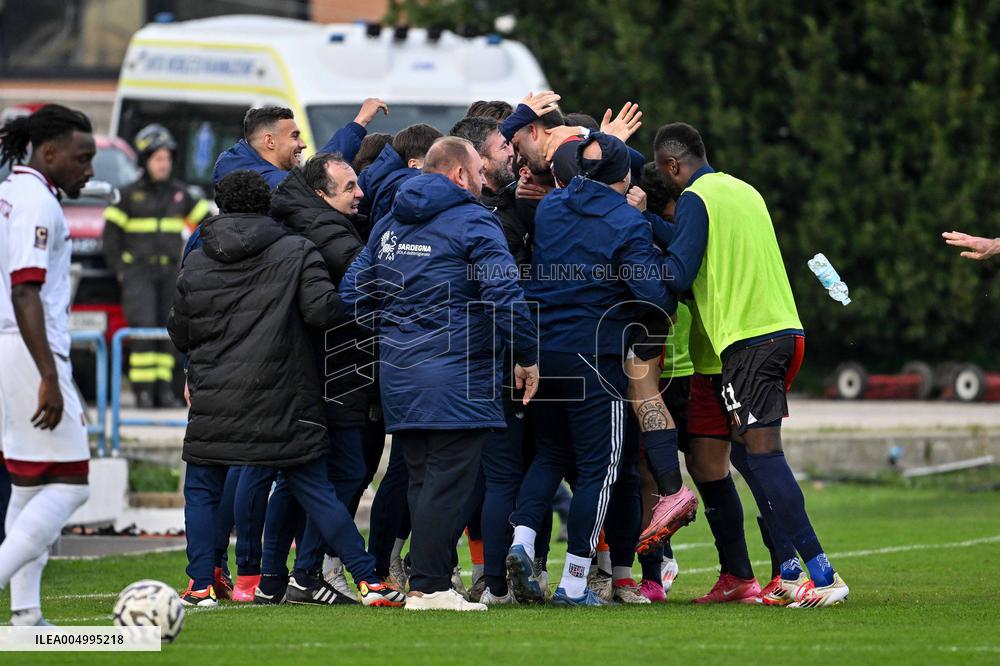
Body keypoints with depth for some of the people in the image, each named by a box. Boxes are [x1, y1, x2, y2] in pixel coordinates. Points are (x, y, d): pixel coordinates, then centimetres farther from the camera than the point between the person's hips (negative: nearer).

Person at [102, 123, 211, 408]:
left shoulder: (179, 194, 12)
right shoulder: (129, 195, 1)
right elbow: (111, 235, 3)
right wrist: (118, 268, -2)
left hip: (170, 273, 4)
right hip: (138, 272, -4)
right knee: (144, 329, -15)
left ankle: (164, 389, 8)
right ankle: (143, 391, -15)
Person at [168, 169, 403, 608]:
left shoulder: (194, 264, 6)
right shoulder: (296, 252, -3)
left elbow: (179, 335, 10)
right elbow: (324, 311, -12)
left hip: (214, 404, 0)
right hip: (284, 404, 0)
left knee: (201, 491, 14)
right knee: (315, 490, 6)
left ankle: (201, 585, 5)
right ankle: (368, 580, 3)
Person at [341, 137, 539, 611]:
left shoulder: (389, 224, 15)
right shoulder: (473, 223, -8)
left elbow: (353, 291, 17)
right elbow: (505, 297, -15)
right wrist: (526, 357, -5)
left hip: (398, 374, 7)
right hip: (456, 375, -7)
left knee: (421, 480, 13)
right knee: (448, 481, -6)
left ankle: (426, 579, 15)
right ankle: (429, 586, -9)